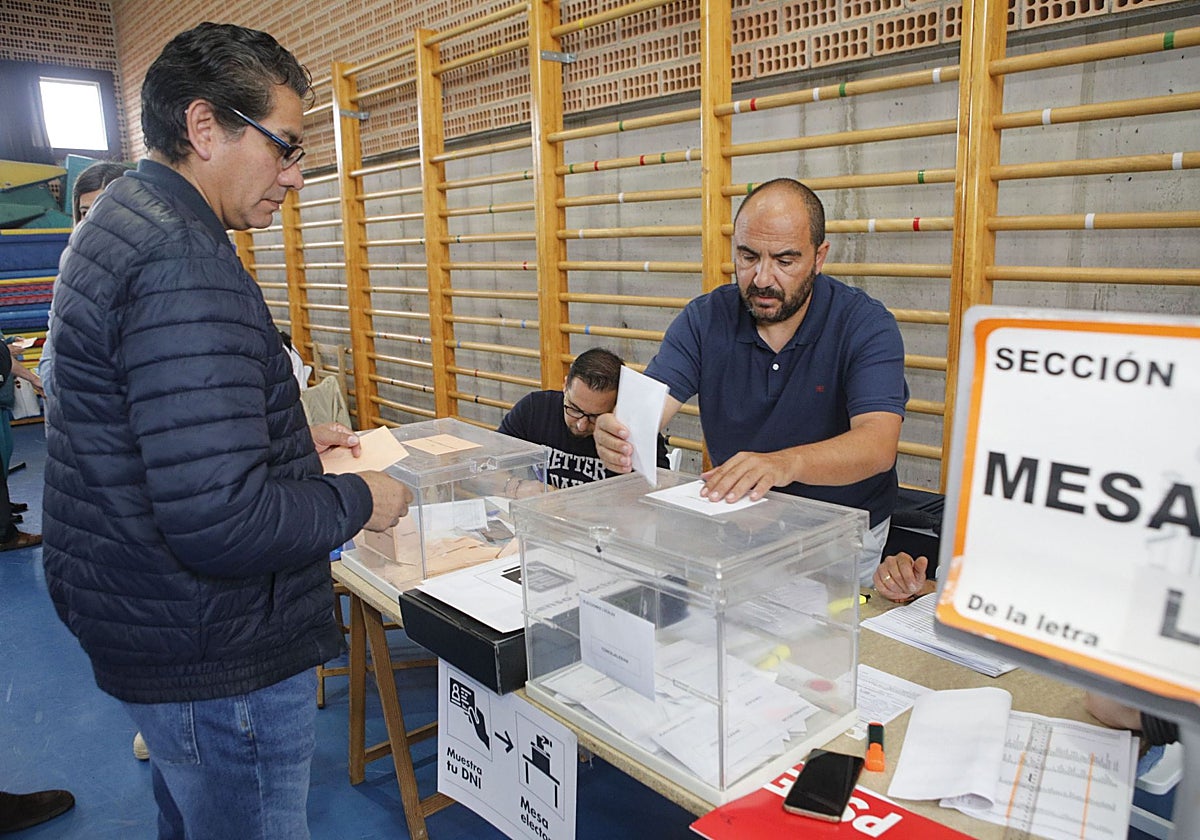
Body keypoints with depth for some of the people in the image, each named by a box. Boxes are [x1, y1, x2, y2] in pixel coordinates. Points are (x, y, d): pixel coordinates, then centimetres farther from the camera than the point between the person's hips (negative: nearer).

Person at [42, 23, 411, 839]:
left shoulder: (119, 223, 8)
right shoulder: (185, 266, -27)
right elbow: (216, 518, -33)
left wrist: (292, 439, 10)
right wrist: (357, 501, -17)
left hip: (151, 620, 10)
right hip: (217, 656, -10)